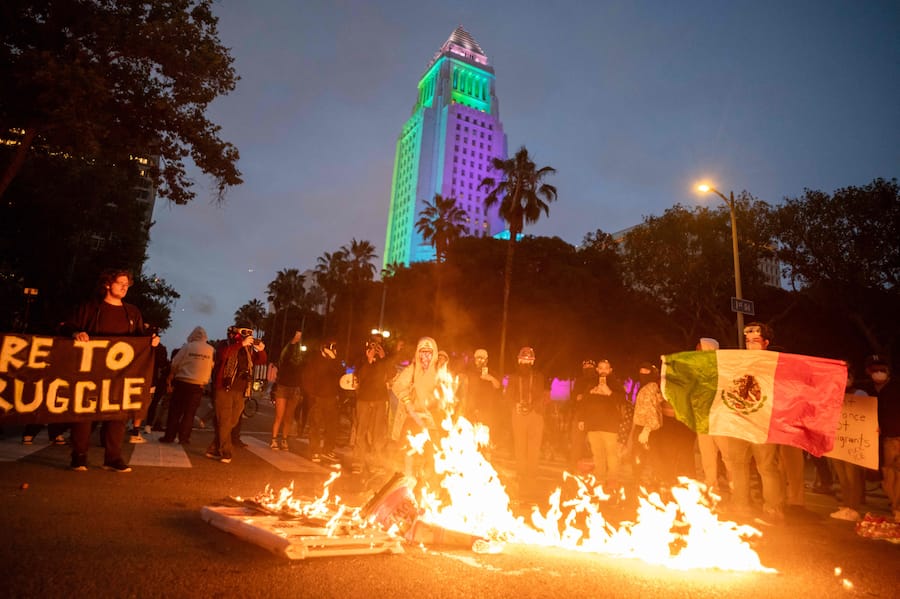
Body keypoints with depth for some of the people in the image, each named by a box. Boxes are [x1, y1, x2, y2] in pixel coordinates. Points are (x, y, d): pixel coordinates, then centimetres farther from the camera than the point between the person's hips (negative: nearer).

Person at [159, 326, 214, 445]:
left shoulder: (187, 347, -4)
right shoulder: (211, 350, -1)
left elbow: (175, 365, -1)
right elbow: (212, 367, 2)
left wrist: (169, 379, 10)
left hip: (182, 383, -1)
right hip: (198, 386, 1)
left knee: (175, 411, 9)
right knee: (189, 413, 8)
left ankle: (169, 436, 11)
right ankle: (184, 438, 7)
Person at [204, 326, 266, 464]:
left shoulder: (248, 352, 13)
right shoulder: (228, 348, -6)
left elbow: (262, 360, 11)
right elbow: (222, 355, -28)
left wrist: (261, 350, -9)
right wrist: (241, 344, -32)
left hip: (240, 392, 6)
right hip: (225, 390, -6)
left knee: (232, 423, 10)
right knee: (224, 423, -5)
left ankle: (213, 450, 22)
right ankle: (225, 453, 1)